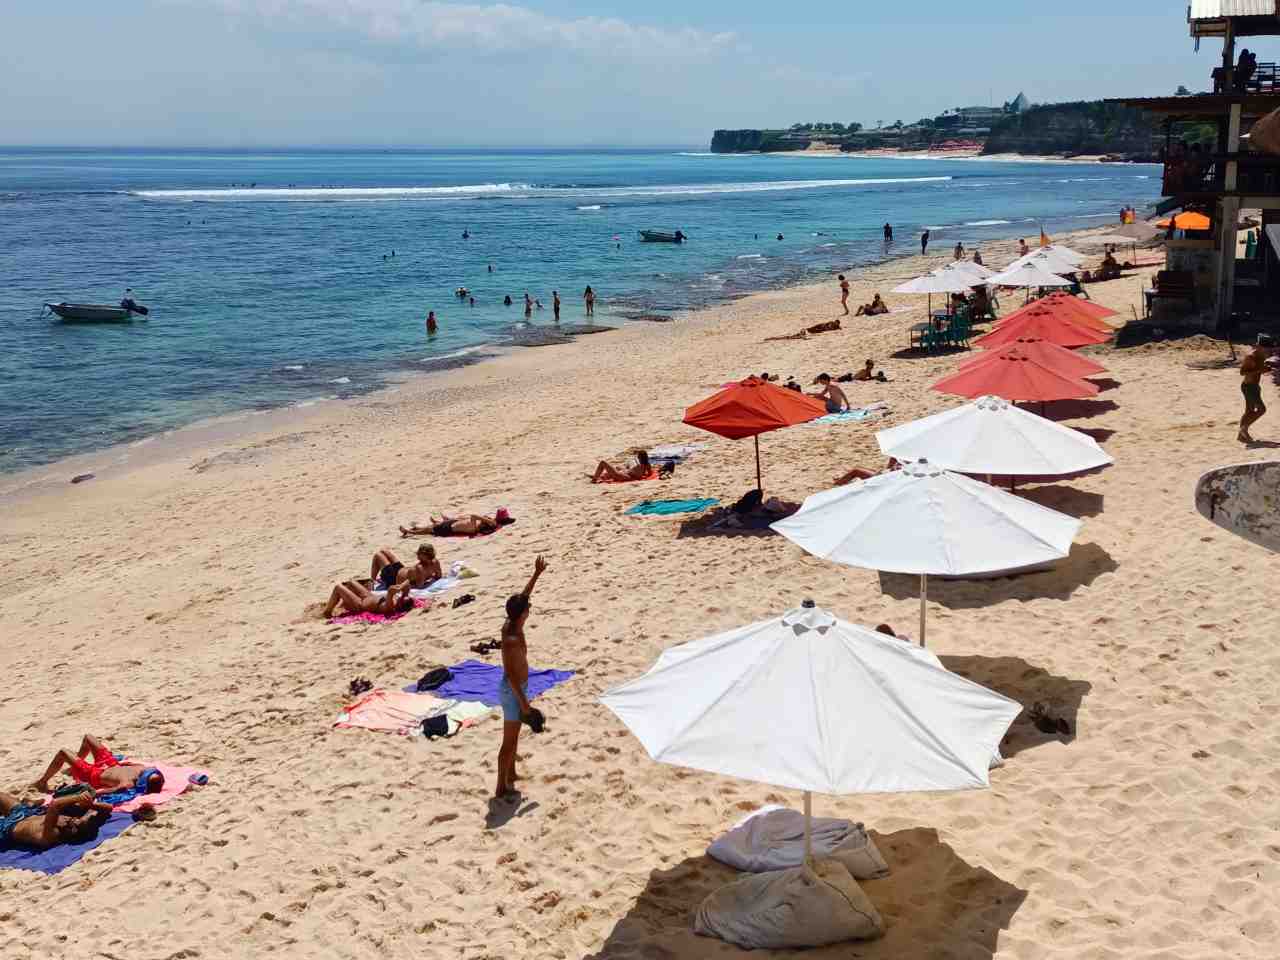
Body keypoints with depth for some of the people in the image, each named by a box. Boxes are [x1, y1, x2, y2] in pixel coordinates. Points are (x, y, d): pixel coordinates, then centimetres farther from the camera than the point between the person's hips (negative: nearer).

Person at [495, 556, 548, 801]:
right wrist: (523, 702, -22)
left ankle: (510, 775, 39)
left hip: (517, 687, 10)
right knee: (509, 741, 0)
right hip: (513, 691, -10)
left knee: (514, 736, 24)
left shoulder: (510, 624, -5)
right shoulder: (512, 641, -30)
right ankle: (501, 789, 8)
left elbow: (524, 595, 9)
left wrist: (537, 573, 11)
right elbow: (511, 675, -28)